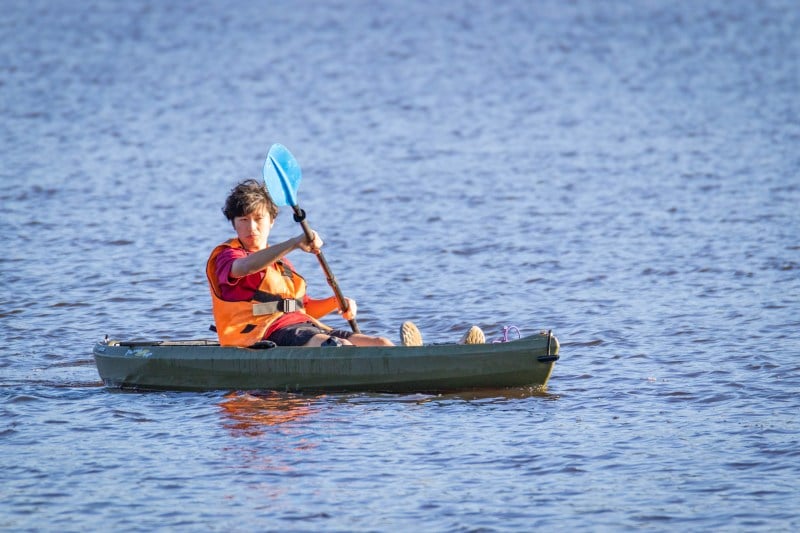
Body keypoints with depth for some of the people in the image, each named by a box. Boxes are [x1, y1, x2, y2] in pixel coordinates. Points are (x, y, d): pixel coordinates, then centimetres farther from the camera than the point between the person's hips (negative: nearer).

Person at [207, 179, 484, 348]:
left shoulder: (279, 262, 31)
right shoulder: (224, 256, 3)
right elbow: (243, 268, -22)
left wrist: (337, 303, 9)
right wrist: (294, 243, -34)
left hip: (304, 327, 8)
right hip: (266, 333, -8)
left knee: (378, 343, -15)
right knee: (340, 346, -36)